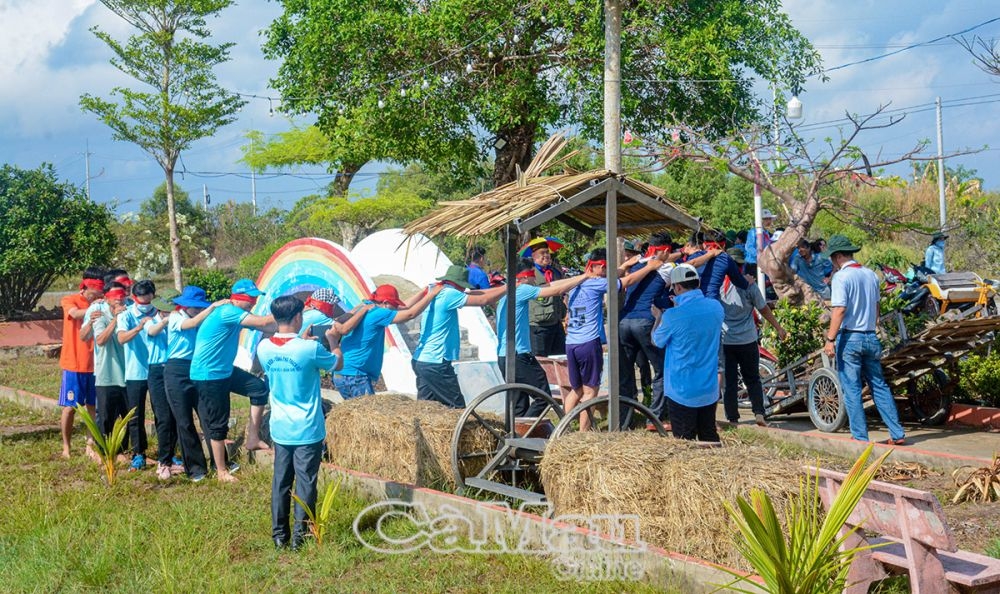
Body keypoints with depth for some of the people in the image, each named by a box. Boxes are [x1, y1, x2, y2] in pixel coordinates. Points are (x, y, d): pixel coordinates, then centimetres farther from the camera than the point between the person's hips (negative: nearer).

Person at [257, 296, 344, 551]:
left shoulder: (264, 348, -4)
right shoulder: (310, 349, -18)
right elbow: (338, 364, 2)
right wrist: (334, 341, 18)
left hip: (280, 429, 4)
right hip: (308, 430, -4)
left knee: (280, 481, 12)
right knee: (305, 482, 4)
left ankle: (279, 534, 17)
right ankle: (300, 534, 8)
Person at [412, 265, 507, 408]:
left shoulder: (436, 293, 13)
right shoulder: (448, 294, -13)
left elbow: (474, 294, 18)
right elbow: (484, 300, -11)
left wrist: (502, 288, 18)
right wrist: (508, 288, 0)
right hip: (435, 362, -9)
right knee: (457, 407, -4)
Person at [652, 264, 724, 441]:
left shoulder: (673, 316, -20)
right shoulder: (716, 307, -3)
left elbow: (657, 341, -1)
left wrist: (659, 317, 16)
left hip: (682, 392, -5)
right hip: (710, 390, 5)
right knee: (710, 438, 17)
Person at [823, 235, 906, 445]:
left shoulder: (841, 277, -11)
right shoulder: (871, 275, 10)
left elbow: (840, 310, -19)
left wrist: (830, 339, -18)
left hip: (849, 338, -6)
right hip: (871, 337, 6)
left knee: (851, 390, 1)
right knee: (879, 386, 12)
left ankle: (860, 437, 2)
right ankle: (897, 434, 10)